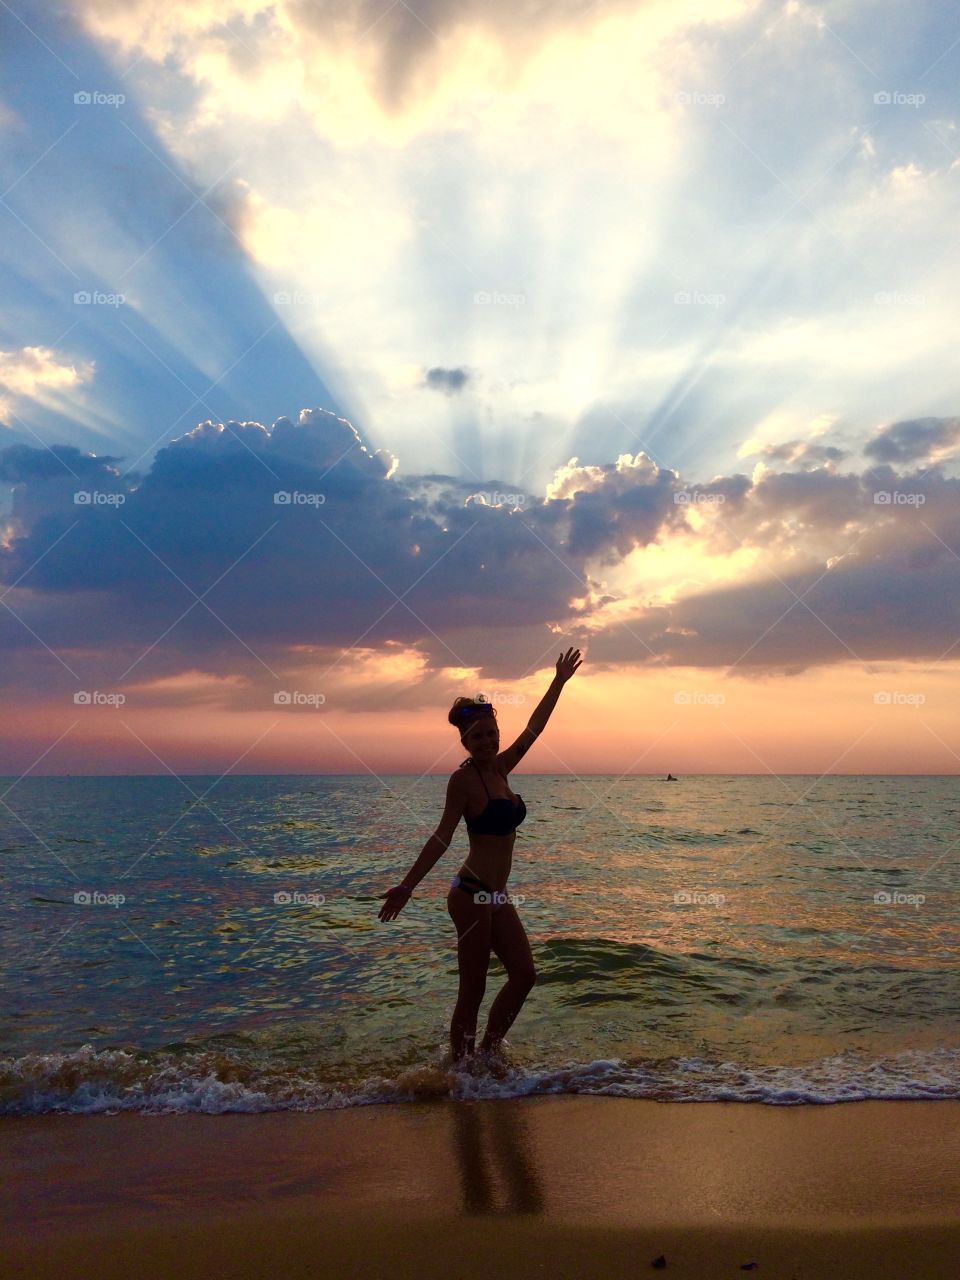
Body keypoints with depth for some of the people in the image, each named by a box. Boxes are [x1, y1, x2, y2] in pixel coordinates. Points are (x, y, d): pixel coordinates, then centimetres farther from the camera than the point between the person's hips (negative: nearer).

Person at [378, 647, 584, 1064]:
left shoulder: (499, 769, 9)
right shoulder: (464, 778, -11)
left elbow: (534, 728, 18)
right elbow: (443, 835, -12)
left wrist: (559, 681, 24)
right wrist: (407, 885, -17)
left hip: (496, 895, 8)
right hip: (472, 893, -8)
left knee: (524, 975, 12)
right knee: (473, 990, -1)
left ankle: (489, 1051, 25)